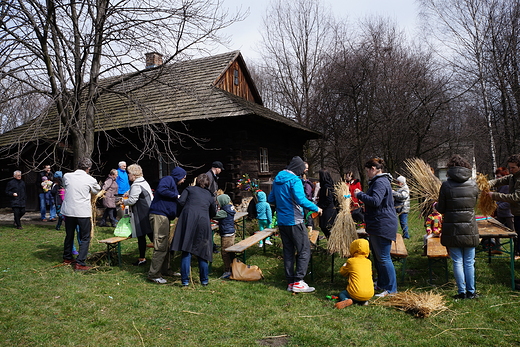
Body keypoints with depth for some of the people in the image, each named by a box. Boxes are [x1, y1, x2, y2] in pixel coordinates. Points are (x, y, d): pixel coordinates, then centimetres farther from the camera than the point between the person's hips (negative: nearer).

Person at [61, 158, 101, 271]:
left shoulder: (67, 176, 0)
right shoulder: (90, 180, -7)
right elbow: (97, 191, 12)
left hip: (68, 211, 4)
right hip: (83, 212, -4)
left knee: (69, 235, 20)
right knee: (85, 238, 5)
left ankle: (67, 258, 37)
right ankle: (80, 263, -1)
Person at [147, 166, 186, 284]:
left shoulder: (173, 183, 25)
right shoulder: (168, 179, -5)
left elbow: (174, 204, 29)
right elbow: (161, 190, -25)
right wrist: (176, 196, -14)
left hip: (164, 217, 11)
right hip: (159, 215, -11)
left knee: (166, 246, 16)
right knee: (161, 246, -10)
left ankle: (165, 270, 27)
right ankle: (154, 274, -6)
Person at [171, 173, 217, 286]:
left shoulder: (189, 189, 18)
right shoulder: (209, 195, 24)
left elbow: (181, 202, 4)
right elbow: (213, 213, 29)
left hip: (188, 218, -2)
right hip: (203, 221, 2)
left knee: (186, 250, 3)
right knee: (201, 251, 11)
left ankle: (185, 280, 2)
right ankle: (204, 280, 17)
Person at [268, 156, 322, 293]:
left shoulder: (277, 179, 12)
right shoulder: (294, 180, -14)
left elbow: (271, 199, 17)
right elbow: (301, 200, -24)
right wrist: (316, 208, -12)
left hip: (281, 221, 8)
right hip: (294, 221, -8)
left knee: (288, 251, 13)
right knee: (304, 251, 0)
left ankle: (290, 282, 17)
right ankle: (298, 282, -2)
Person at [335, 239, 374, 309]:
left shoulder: (351, 261, -2)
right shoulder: (368, 262, 9)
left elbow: (342, 272, 12)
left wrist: (345, 265, 32)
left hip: (357, 293, -5)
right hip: (370, 294, 5)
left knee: (342, 294, 20)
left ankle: (347, 301, -12)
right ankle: (364, 301, 5)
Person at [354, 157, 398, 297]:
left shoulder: (380, 182, -18)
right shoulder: (379, 181, 18)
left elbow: (375, 201, -29)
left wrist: (360, 194, -17)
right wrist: (362, 195, 13)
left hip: (383, 226, -12)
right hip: (378, 225, 12)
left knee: (383, 257, -4)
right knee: (377, 256, 20)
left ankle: (391, 289, 5)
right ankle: (381, 283, 32)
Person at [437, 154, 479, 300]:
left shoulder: (446, 185, -10)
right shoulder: (473, 184, -2)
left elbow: (441, 209, -5)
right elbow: (474, 204, 9)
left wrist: (436, 205, 17)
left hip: (452, 230, -2)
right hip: (470, 228, 2)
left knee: (457, 262, 7)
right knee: (469, 262, 12)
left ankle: (462, 292, 12)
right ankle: (471, 292, 20)